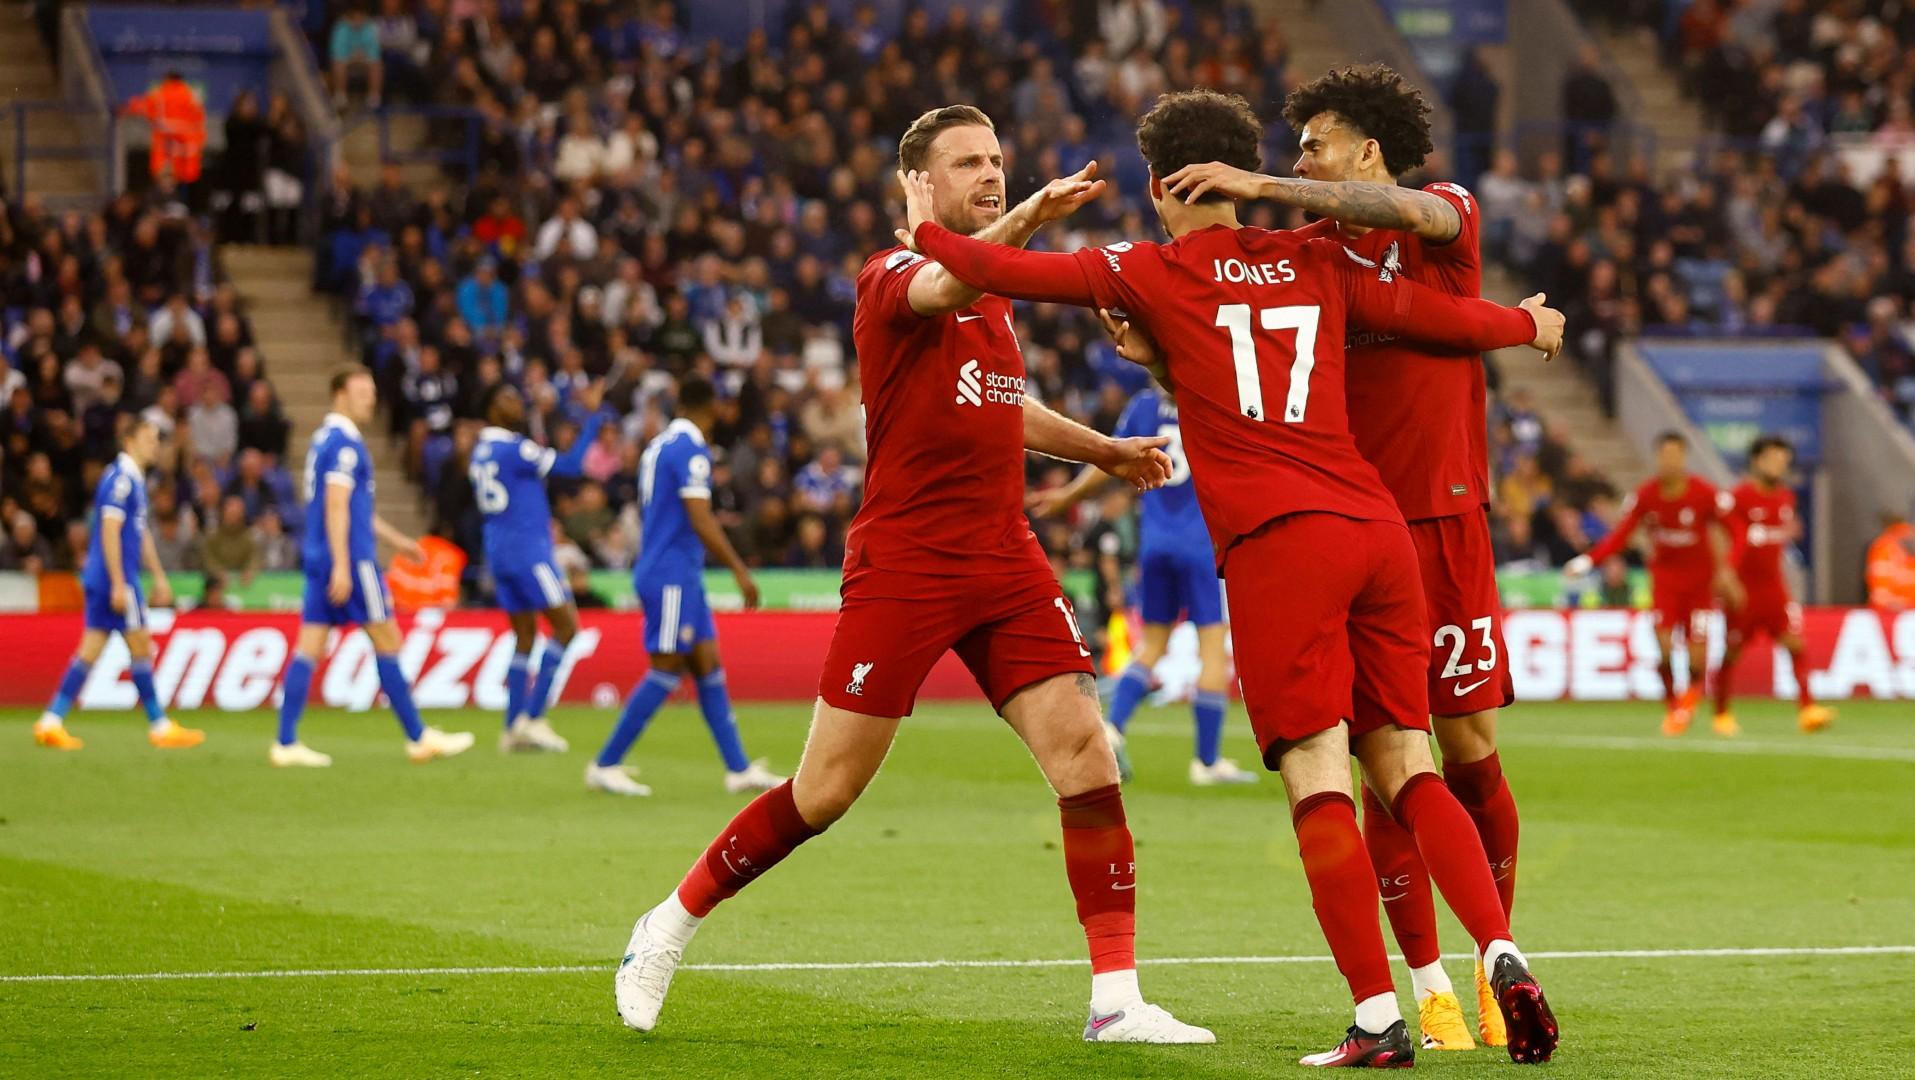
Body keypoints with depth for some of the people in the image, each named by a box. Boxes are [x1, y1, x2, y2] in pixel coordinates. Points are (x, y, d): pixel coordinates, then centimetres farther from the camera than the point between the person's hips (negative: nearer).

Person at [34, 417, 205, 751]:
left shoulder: (134, 479, 17)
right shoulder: (120, 479, -14)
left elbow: (141, 533, 25)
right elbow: (110, 532, -19)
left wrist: (159, 577, 26)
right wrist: (119, 583, -22)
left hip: (101, 582, 9)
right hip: (115, 578, -9)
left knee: (90, 650, 6)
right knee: (140, 646, -2)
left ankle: (51, 723, 4)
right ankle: (159, 727, 5)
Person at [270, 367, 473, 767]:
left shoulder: (325, 440, 18)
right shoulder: (344, 444, -12)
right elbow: (336, 507, -20)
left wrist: (396, 539, 30)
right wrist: (342, 566, -24)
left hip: (318, 556, 9)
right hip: (350, 557, -9)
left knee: (309, 647, 3)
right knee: (387, 641, -1)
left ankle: (286, 743, -2)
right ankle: (418, 737, 5)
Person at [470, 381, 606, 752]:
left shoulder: (481, 452, 13)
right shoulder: (514, 449, -14)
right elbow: (570, 464, -16)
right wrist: (592, 416, -13)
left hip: (499, 552, 9)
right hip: (528, 549, -9)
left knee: (524, 635, 11)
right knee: (566, 625, -5)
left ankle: (513, 728, 7)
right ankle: (532, 718, -10)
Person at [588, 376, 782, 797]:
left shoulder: (658, 446, 15)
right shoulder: (691, 450, -14)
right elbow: (701, 522, -20)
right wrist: (740, 570, -16)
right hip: (673, 577, -10)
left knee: (708, 666, 8)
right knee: (666, 671, -8)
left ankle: (738, 767, 7)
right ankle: (605, 765, -6)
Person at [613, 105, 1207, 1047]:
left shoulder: (995, 289, 17)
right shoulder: (891, 274, -7)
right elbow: (942, 287, -34)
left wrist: (1103, 450, 30)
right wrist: (1031, 216, -48)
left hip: (1004, 562, 6)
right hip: (901, 567, -6)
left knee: (1085, 755, -9)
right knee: (824, 794, -2)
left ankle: (1117, 998, -7)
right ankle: (670, 926, 19)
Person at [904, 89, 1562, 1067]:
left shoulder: (1151, 274, 5)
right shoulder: (1317, 262, 16)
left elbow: (1017, 273, 6)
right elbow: (1444, 319, 20)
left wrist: (928, 233, 24)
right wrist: (1530, 324, 39)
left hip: (1276, 545, -4)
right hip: (1376, 528, 5)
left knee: (1318, 785, -7)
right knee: (1408, 771, 8)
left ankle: (1377, 1019, -14)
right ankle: (1502, 957, -10)